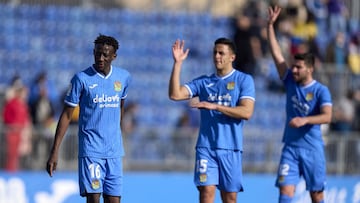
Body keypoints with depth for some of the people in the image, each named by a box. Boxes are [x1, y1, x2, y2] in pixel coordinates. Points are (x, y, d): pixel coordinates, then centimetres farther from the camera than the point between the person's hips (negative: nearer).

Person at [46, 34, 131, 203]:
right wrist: (55, 151, -7)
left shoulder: (124, 77, 5)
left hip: (114, 150, 4)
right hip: (90, 149, -4)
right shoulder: (81, 79, -6)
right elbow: (66, 115, -3)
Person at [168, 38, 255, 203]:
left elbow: (246, 112, -10)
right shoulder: (203, 82, 11)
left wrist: (215, 106, -17)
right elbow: (175, 94, 0)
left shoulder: (244, 80, 2)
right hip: (206, 147, 1)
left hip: (231, 148, -1)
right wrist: (177, 63, -5)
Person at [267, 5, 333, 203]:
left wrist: (305, 120, -36)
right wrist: (270, 26, -3)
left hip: (312, 149, -3)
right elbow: (277, 55, 2)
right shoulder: (290, 82, 4)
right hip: (291, 148, 3)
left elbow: (327, 116, -20)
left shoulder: (321, 91, -7)